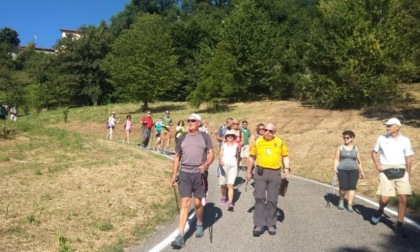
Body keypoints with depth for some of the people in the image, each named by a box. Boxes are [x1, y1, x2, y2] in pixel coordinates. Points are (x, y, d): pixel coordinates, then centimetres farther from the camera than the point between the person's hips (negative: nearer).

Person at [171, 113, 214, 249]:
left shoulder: (205, 137, 3)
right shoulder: (182, 138, 9)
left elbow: (211, 154, 0)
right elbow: (177, 157, 13)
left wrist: (206, 164, -21)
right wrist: (174, 175, 9)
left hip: (199, 174, -1)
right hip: (184, 174, 2)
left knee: (198, 202, 7)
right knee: (185, 203, -4)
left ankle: (199, 225, 36)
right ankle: (180, 236, -4)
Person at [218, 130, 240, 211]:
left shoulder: (236, 145, 4)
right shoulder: (223, 145, 0)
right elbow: (220, 155, -12)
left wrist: (236, 164, 23)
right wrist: (220, 161, -31)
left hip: (233, 166, 0)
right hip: (224, 165, 0)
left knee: (230, 185, -12)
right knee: (223, 185, 12)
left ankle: (230, 203, -16)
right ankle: (223, 197, 41)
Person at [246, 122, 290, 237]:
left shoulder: (280, 142, 4)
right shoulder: (258, 142, 5)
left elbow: (285, 156, 8)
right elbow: (252, 157, 11)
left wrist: (287, 168, -7)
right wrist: (249, 172, 11)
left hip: (275, 173, 0)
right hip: (260, 172, 0)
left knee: (272, 200, 8)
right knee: (259, 198, -4)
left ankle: (271, 224, 20)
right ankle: (259, 225, 1)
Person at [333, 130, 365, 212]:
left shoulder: (355, 149, 9)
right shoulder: (340, 147, 5)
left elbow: (359, 161, 13)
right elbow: (336, 159, 3)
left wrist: (362, 172, 12)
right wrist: (335, 168, -10)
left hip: (353, 171, 1)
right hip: (342, 170, -1)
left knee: (352, 188, -5)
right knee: (343, 187, -8)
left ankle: (350, 205, 3)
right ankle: (341, 201, 19)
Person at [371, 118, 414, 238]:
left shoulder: (405, 140, 4)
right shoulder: (382, 138, 5)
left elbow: (408, 159, 8)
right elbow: (374, 152, 16)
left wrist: (408, 176, 8)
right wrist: (376, 163, -2)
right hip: (386, 172, 0)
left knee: (403, 199, -4)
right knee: (384, 199, -9)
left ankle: (399, 227, 9)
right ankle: (380, 211, 27)